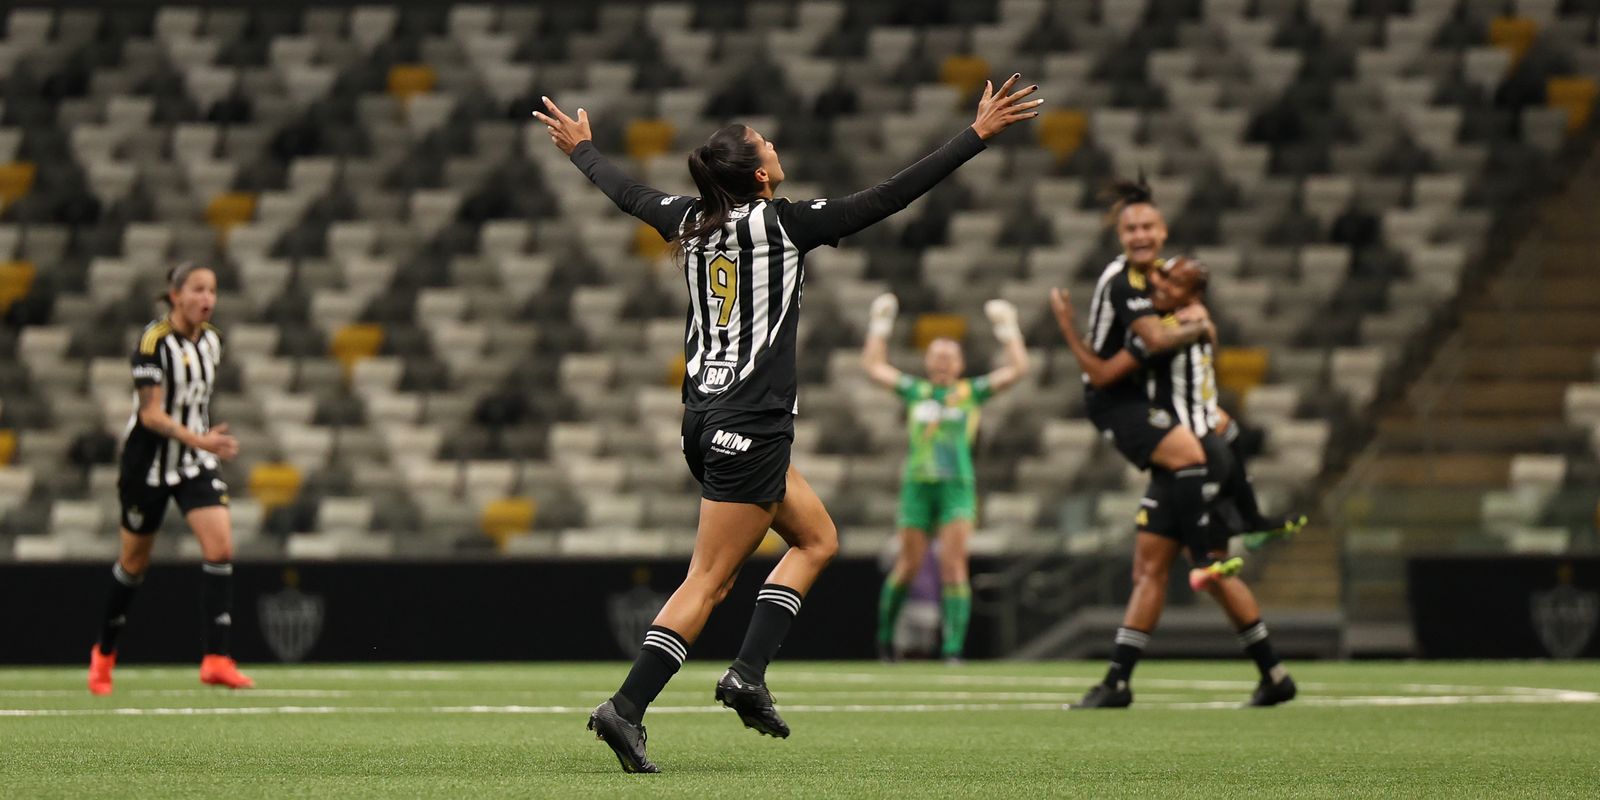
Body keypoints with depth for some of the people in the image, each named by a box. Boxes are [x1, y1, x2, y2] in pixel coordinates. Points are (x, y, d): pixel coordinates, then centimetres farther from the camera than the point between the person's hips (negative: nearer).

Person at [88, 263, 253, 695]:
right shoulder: (153, 341, -18)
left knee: (221, 548, -14)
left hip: (196, 464, 5)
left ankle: (217, 659, -15)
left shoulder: (211, 340, 2)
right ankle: (104, 654, 31)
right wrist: (199, 440, -33)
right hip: (149, 464, -5)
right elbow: (150, 414, -22)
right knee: (136, 561, 9)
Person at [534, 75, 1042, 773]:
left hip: (706, 417, 8)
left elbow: (625, 192, 25)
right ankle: (626, 709, -10)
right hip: (749, 426, -8)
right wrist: (978, 135, -8)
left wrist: (580, 147, 45)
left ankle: (748, 674, 7)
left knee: (817, 538, 18)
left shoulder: (692, 220, 6)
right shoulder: (783, 222, -11)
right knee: (709, 582, -5)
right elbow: (888, 198, -12)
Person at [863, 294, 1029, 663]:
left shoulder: (972, 392, 11)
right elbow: (874, 366, 17)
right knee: (909, 564, 2)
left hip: (957, 484, -1)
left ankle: (953, 648, -14)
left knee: (953, 563, -11)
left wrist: (1007, 328, 10)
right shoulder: (914, 391, 13)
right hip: (917, 483, 1)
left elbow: (1018, 368, 9)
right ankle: (885, 635, 21)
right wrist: (880, 325, 19)